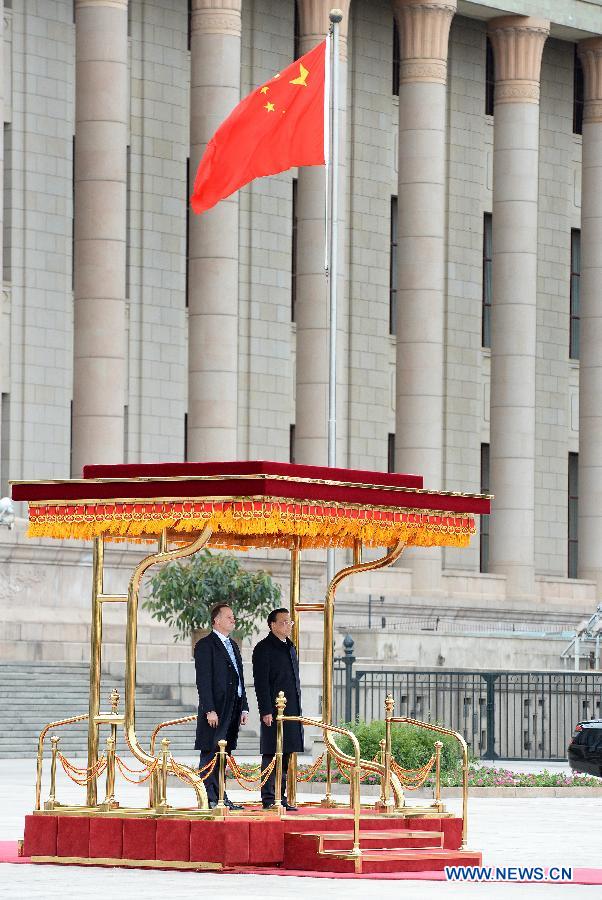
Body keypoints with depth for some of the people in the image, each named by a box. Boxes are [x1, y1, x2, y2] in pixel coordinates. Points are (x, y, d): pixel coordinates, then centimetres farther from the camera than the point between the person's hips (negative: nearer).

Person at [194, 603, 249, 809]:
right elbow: (203, 680, -12)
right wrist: (209, 710, -18)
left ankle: (220, 797, 11)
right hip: (215, 711, -8)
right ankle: (209, 798, -8)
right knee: (210, 754, -7)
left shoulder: (232, 646, 20)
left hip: (232, 711, 8)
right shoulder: (205, 645, -6)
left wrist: (244, 708, 14)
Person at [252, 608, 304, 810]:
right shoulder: (264, 648, -7)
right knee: (271, 756, -6)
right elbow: (261, 682, -12)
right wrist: (266, 711, -18)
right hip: (274, 712, -8)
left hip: (291, 711, 8)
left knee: (285, 756, 10)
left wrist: (297, 709, 18)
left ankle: (281, 797, 14)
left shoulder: (290, 647, 18)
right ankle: (268, 799, -3)